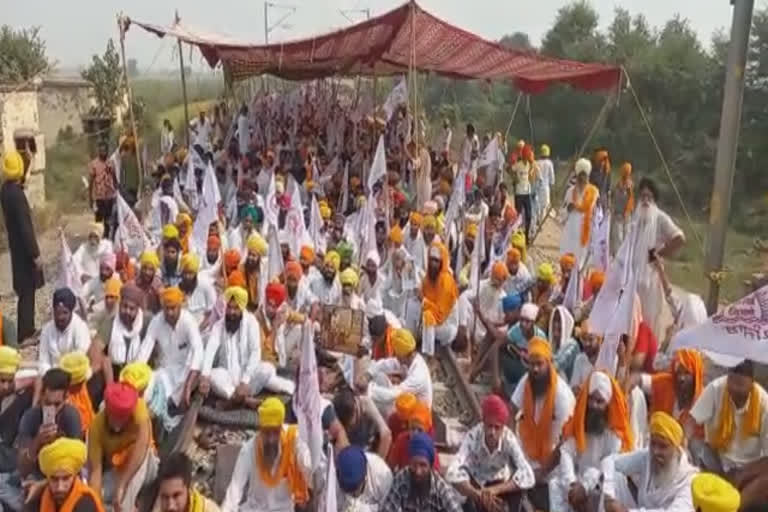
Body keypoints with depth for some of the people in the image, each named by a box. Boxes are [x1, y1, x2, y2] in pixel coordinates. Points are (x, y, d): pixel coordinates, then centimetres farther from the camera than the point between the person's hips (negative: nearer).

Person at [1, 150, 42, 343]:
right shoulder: (16, 194, -25)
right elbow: (25, 227, -25)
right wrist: (35, 254, -20)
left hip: (16, 246, 9)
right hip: (23, 249, -9)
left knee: (26, 289, 19)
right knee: (26, 291, 1)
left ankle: (28, 328, 29)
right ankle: (23, 333, 9)